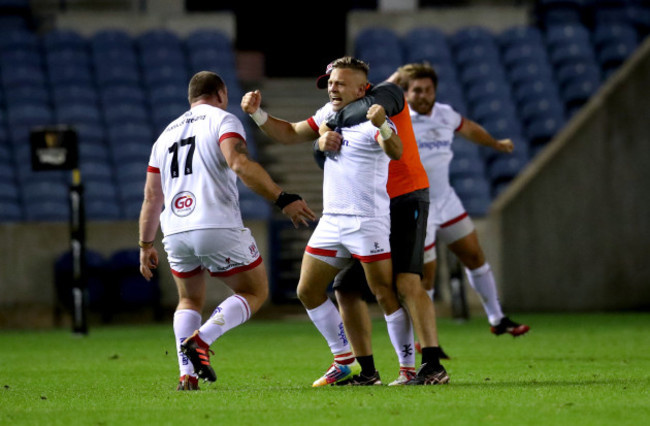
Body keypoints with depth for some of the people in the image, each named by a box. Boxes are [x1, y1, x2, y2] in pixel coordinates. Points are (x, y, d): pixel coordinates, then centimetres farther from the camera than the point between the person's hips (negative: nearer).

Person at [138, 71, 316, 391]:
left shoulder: (166, 134, 22)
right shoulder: (222, 120, 3)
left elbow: (151, 197, 24)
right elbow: (239, 163, -17)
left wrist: (146, 245, 33)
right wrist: (283, 199, -19)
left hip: (175, 232, 6)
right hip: (218, 227, -5)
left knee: (190, 301, 25)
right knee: (255, 292, 11)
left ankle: (187, 374, 5)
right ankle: (201, 339, -13)